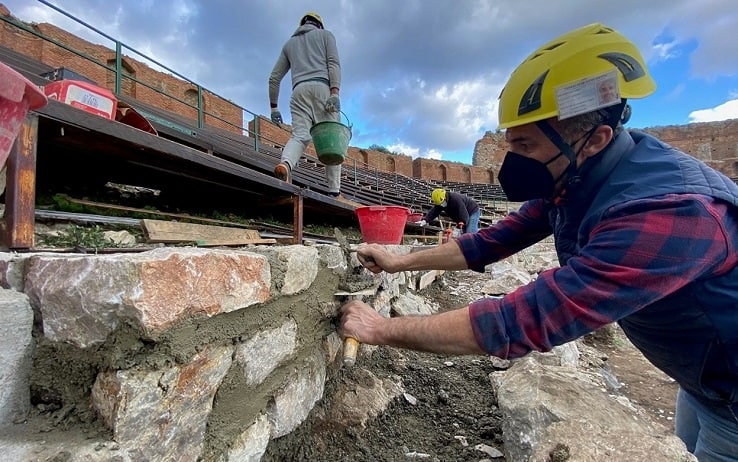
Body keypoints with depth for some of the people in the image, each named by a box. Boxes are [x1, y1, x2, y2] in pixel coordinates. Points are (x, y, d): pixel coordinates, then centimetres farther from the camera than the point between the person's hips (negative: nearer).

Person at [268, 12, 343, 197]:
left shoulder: (289, 43, 31)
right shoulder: (326, 34, 22)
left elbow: (274, 77, 23)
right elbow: (334, 63, 1)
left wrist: (274, 107, 23)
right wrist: (335, 92, -12)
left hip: (299, 91, 3)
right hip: (322, 87, -3)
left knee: (300, 136, -9)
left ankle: (285, 164, -42)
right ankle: (334, 190, -14)